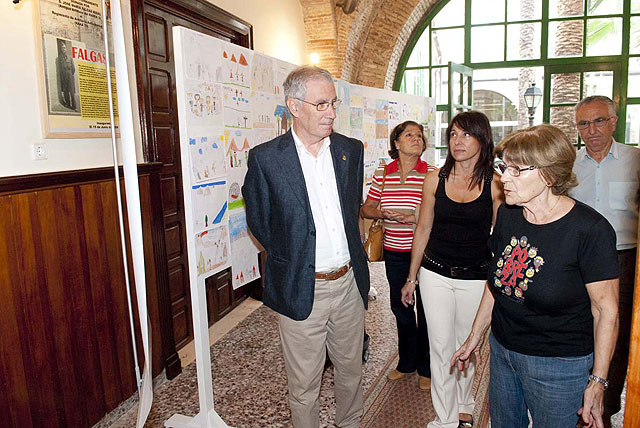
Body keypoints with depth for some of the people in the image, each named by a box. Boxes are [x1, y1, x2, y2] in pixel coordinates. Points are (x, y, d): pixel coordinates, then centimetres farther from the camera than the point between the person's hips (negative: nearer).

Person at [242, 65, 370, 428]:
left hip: (349, 282, 4)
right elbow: (259, 221, -1)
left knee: (351, 370, 23)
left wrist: (350, 255, 11)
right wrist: (292, 257, 0)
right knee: (304, 385, 12)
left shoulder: (351, 150, 2)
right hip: (302, 289, -4)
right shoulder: (266, 158, -11)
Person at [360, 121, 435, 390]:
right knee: (400, 308, 16)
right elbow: (366, 209, 7)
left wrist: (414, 217, -22)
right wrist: (384, 214, -13)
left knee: (425, 310, 8)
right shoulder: (382, 173, 2)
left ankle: (425, 368, 29)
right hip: (394, 253, 3)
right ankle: (406, 362, 37)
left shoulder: (432, 174, -7)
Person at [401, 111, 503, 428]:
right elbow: (423, 229, 6)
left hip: (476, 277, -1)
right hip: (435, 274, 1)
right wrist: (411, 278, 9)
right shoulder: (435, 180, -1)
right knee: (440, 347, 7)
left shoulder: (495, 185, -6)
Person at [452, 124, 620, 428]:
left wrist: (598, 382, -11)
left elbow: (606, 310, -14)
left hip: (559, 364, -5)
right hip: (502, 349, 5)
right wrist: (475, 335, 13)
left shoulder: (590, 229, -20)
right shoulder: (507, 215, -2)